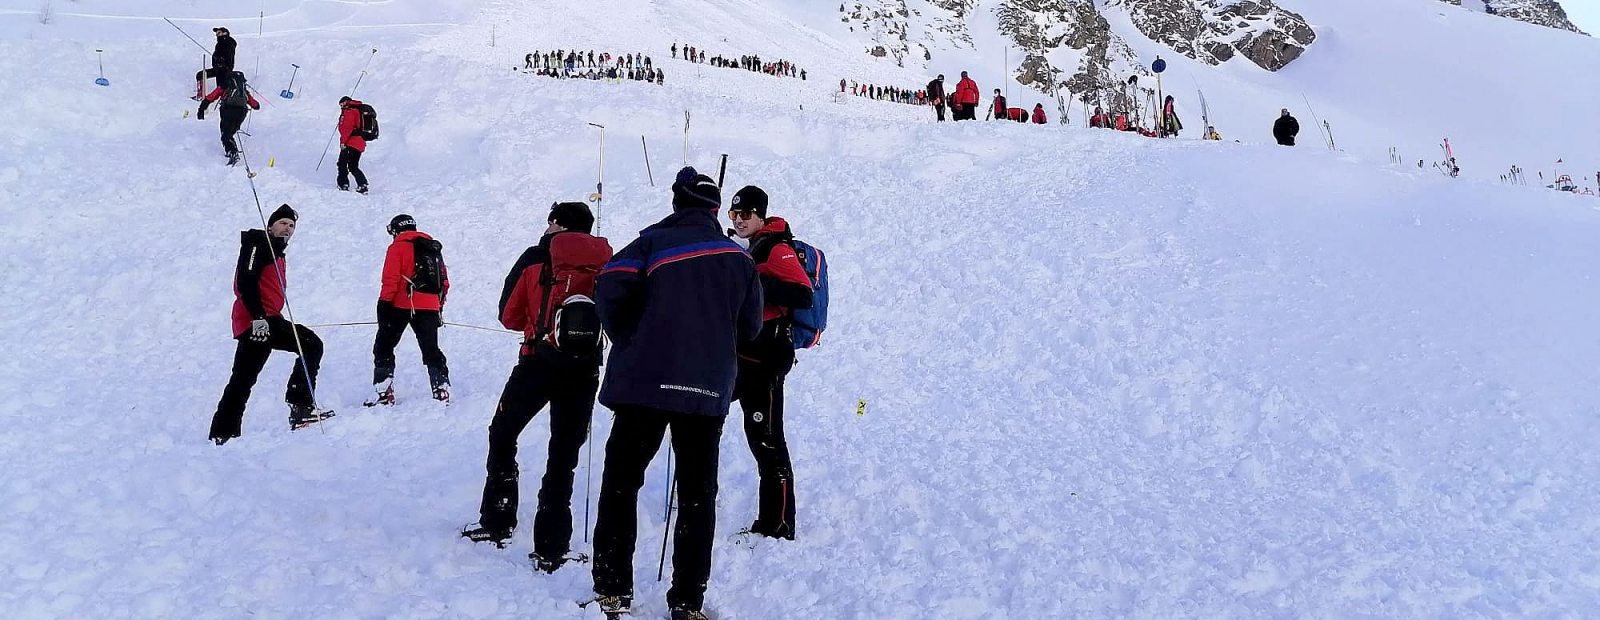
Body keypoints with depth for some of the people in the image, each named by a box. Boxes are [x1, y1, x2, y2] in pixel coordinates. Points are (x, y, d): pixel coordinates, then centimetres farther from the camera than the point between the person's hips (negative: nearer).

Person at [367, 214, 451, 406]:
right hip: (430, 308, 5)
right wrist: (439, 308, 24)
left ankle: (383, 392, -1)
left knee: (384, 346, 6)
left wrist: (384, 302, -9)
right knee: (431, 349, 12)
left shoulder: (398, 247, 1)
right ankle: (442, 389, 0)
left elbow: (391, 279, -10)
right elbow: (444, 283, 19)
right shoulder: (434, 249, 19)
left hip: (401, 305, -5)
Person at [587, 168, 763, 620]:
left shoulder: (654, 242, 0)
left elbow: (611, 292, -12)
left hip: (646, 381, -3)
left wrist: (629, 342, 4)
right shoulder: (738, 257, 11)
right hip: (710, 391, 3)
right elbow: (749, 326, 13)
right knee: (697, 493, 9)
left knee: (621, 482, 7)